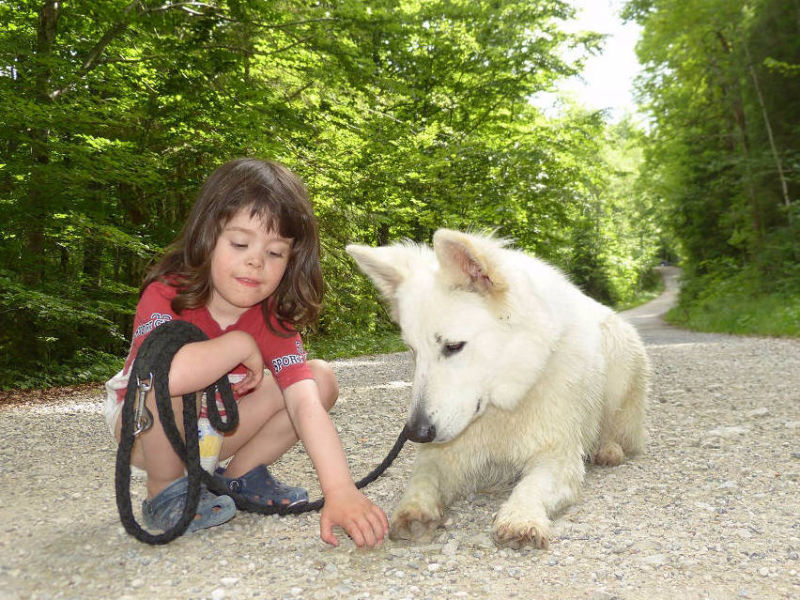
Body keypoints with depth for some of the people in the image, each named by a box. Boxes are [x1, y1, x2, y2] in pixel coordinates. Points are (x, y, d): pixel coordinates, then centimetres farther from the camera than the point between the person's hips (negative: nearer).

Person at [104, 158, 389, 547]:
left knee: (321, 378, -13)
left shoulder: (272, 317, -17)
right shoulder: (165, 295, -28)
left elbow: (306, 403, -31)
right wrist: (240, 345, -35)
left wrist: (340, 491, -44)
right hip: (142, 427, -3)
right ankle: (165, 490, -12)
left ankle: (240, 475, 2)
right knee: (169, 380, -38)